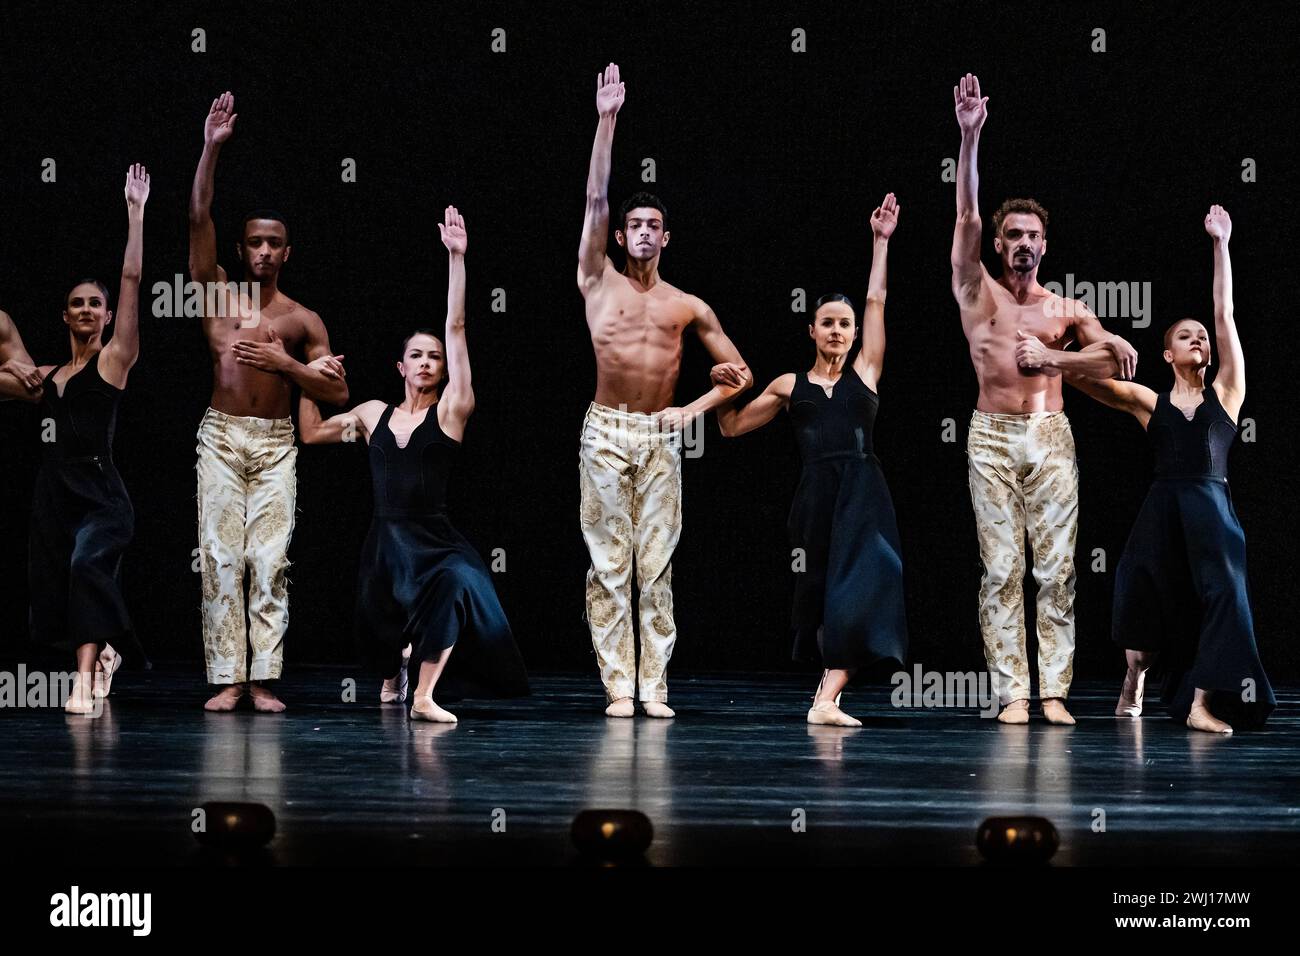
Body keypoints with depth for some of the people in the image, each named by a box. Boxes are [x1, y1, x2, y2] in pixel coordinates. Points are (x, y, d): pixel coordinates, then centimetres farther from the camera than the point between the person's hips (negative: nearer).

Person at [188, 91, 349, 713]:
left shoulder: (301, 320, 7)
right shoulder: (218, 293, 7)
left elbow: (338, 392, 4)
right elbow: (198, 219, -3)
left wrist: (285, 363, -9)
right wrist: (211, 148, -11)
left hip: (276, 442, 0)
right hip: (221, 435, 0)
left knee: (270, 559, -5)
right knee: (220, 557, -4)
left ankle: (263, 680, -4)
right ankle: (227, 679, -4)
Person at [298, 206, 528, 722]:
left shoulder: (450, 411, -1)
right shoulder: (374, 414, 10)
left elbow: (457, 327, -8)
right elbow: (311, 432, 21)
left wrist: (456, 258, -12)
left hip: (434, 540, -4)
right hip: (384, 544, 4)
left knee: (456, 583, -37)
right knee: (378, 638, 13)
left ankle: (424, 695, -26)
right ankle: (397, 669, 54)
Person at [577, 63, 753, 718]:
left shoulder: (688, 308, 10)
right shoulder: (599, 283, 6)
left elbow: (741, 374, 15)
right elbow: (595, 200, -4)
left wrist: (696, 409, -1)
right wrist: (606, 121, -10)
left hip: (661, 439, 1)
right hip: (606, 431, -1)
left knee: (657, 565, 1)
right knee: (609, 564, -2)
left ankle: (654, 687, 3)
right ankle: (618, 687, -1)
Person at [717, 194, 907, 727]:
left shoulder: (864, 372, 12)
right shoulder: (789, 386, 14)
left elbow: (876, 301, 12)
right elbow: (733, 426, 21)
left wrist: (881, 241, 15)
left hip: (862, 493, -1)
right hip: (815, 495, 1)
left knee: (856, 588, -15)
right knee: (818, 589, 5)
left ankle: (827, 698, -21)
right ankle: (828, 685, 22)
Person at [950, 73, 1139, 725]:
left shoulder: (1066, 311, 13)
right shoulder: (979, 294, 7)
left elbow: (1121, 362, 5)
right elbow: (967, 216, -5)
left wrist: (1054, 359, -11)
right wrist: (969, 138, -16)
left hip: (1052, 437, 2)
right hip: (993, 436, -2)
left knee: (1056, 568, -3)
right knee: (1001, 569, -4)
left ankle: (1054, 691, -1)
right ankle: (1012, 693, -5)